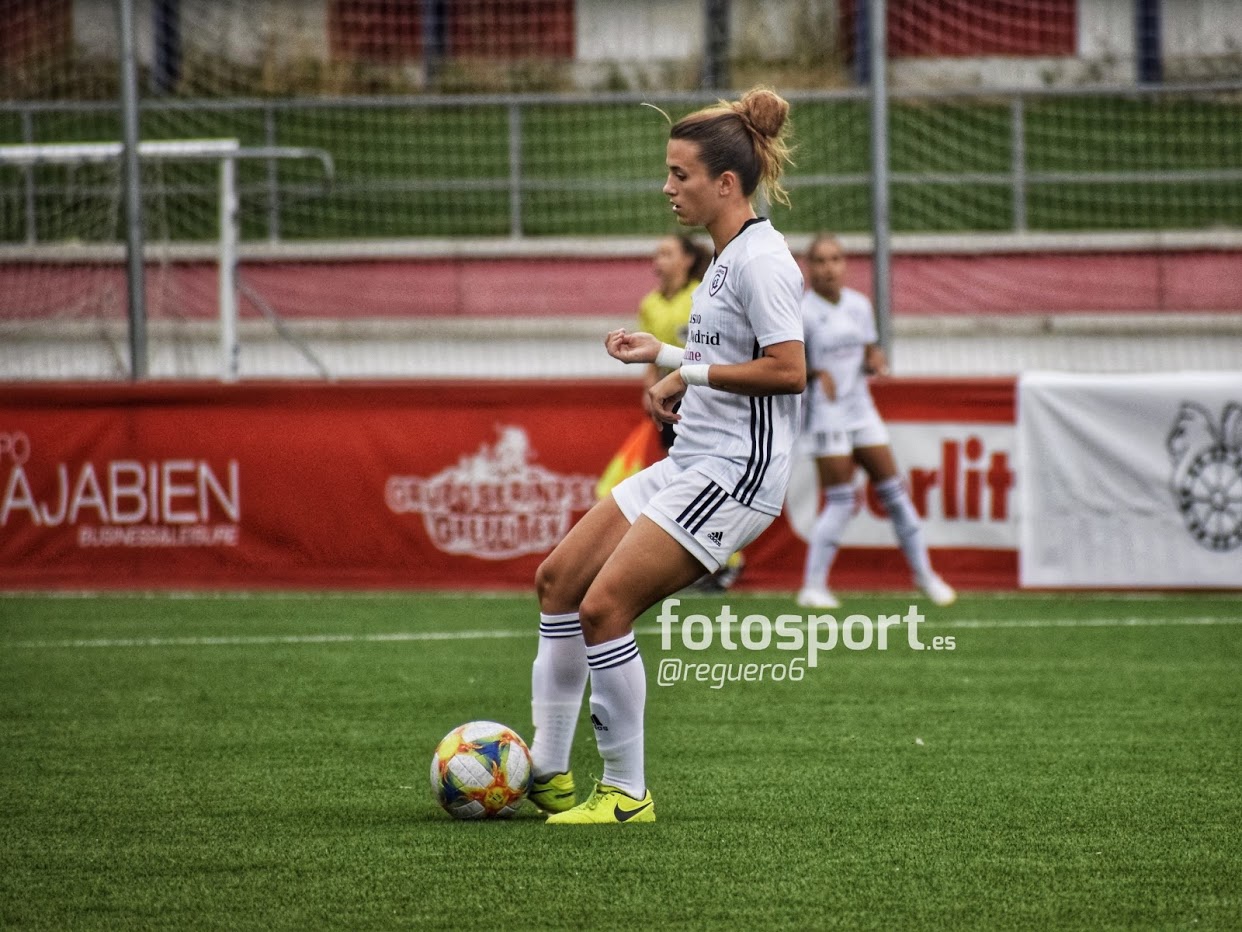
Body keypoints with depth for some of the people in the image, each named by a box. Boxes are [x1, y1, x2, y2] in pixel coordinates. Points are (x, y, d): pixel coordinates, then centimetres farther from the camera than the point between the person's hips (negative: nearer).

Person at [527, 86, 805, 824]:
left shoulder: (761, 259, -15)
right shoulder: (728, 256, 16)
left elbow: (788, 371, -22)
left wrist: (684, 367, -15)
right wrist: (667, 360, 9)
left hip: (735, 473, -11)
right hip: (692, 465, 11)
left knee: (604, 606, -14)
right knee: (559, 578, 8)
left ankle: (627, 792, -3)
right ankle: (547, 771, 14)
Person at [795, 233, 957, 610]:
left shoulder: (859, 305, 6)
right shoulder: (803, 312, -11)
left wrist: (875, 362, -7)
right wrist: (815, 373, -26)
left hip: (861, 408, 6)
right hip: (825, 415, -6)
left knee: (893, 490, 8)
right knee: (840, 503, -9)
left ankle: (924, 574, 20)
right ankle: (813, 586, -2)